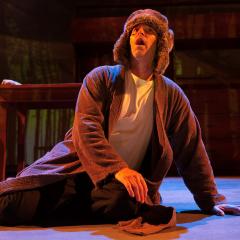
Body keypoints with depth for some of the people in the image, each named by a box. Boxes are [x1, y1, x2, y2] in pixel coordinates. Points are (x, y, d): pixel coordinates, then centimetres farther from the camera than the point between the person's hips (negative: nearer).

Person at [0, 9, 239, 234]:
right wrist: (118, 168, -27)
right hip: (79, 167, -3)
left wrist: (210, 201, 10)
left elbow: (192, 152, 11)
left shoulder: (172, 95, 8)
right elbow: (86, 129, -12)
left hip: (123, 183, 3)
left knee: (121, 201, -35)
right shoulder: (101, 78, 1)